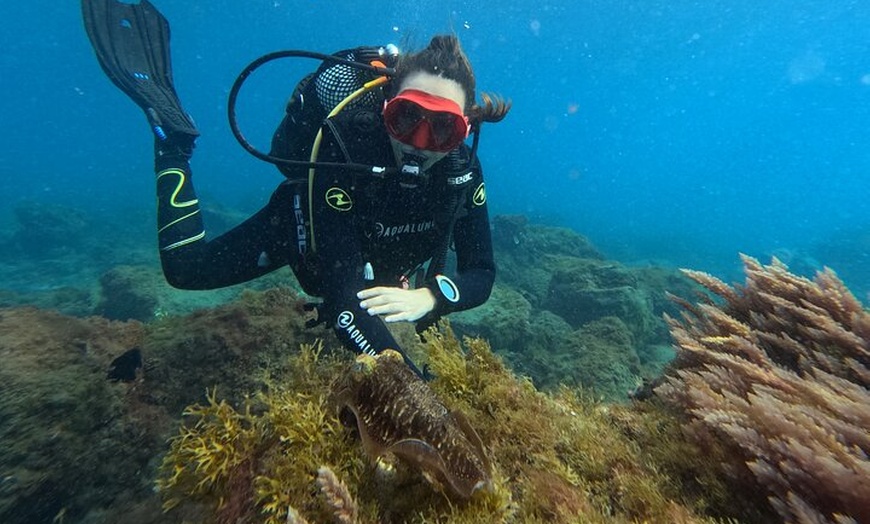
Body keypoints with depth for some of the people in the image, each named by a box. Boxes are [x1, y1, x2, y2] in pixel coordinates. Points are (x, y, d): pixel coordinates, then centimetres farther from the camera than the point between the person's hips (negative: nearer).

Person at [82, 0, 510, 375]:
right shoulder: (343, 146, -40)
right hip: (303, 223, -3)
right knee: (186, 269, 5)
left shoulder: (462, 168, -28)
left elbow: (482, 275, -25)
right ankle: (170, 130, 16)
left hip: (378, 255, 4)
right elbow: (342, 298, -45)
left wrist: (428, 297, -44)